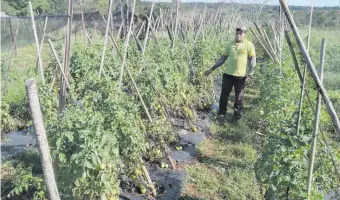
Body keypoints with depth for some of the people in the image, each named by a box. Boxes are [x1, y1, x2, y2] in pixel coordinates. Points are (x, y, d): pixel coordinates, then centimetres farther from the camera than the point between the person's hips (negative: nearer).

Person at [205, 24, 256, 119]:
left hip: (241, 76, -3)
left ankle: (237, 115, 21)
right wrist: (212, 69, 8)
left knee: (239, 97, 6)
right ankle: (221, 114, 23)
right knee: (224, 94, 8)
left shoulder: (249, 45, -3)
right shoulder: (230, 44, 8)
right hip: (228, 74, 4)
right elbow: (223, 58, 12)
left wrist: (250, 74, -14)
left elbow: (253, 60, -4)